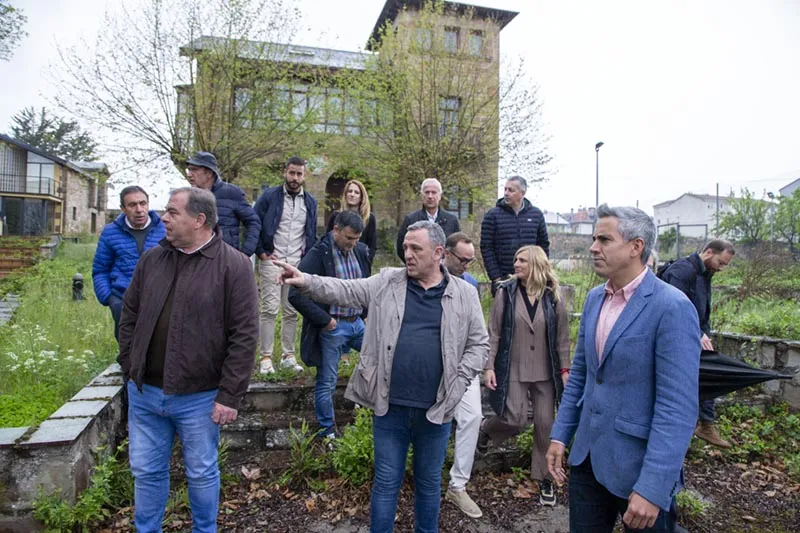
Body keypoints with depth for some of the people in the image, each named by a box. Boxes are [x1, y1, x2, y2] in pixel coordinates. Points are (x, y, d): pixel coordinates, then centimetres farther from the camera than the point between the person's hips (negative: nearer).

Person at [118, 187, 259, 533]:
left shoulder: (233, 265, -12)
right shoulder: (151, 260, 4)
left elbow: (244, 335, -14)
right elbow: (129, 319, 12)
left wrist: (229, 395, -14)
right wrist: (129, 371, 8)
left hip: (199, 397, -4)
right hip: (144, 392, 5)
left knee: (202, 473, 14)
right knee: (146, 471, 19)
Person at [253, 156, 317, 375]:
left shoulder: (310, 202, 12)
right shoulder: (269, 196, 0)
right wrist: (261, 252, -5)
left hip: (297, 264, 3)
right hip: (272, 261, -3)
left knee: (292, 312, 6)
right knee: (269, 309, -5)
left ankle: (288, 355, 16)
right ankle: (266, 357, 3)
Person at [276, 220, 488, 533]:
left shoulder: (464, 294, -1)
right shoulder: (387, 283, 1)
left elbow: (479, 343, 2)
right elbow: (345, 291, -5)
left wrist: (457, 384, -7)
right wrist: (306, 282, -21)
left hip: (436, 408, 0)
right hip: (390, 406, 0)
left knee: (429, 482, 19)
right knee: (386, 482, 13)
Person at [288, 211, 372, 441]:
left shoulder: (361, 251, 4)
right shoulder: (318, 254, -16)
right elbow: (295, 294, -20)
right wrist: (324, 320, -17)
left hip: (358, 323, 6)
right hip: (332, 327, -6)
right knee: (327, 383, 6)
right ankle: (327, 431, 25)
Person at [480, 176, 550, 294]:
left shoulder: (536, 214, 7)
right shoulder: (493, 215, -1)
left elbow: (544, 245, 13)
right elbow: (486, 248, -3)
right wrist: (496, 278, -9)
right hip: (502, 279, -2)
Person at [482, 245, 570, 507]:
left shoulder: (552, 297, -1)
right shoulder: (506, 292, -6)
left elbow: (562, 336, 5)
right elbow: (493, 333, -5)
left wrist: (564, 369, 2)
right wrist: (489, 366, -9)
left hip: (545, 373, 2)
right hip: (514, 370, -2)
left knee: (545, 425, 7)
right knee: (515, 419, -7)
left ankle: (544, 478, 26)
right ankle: (486, 428, 26)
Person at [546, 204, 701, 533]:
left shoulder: (672, 307, -18)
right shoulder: (594, 298, 4)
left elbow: (678, 407, -20)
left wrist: (652, 489, -22)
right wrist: (560, 435, 7)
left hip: (639, 465, -6)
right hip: (588, 457, 6)